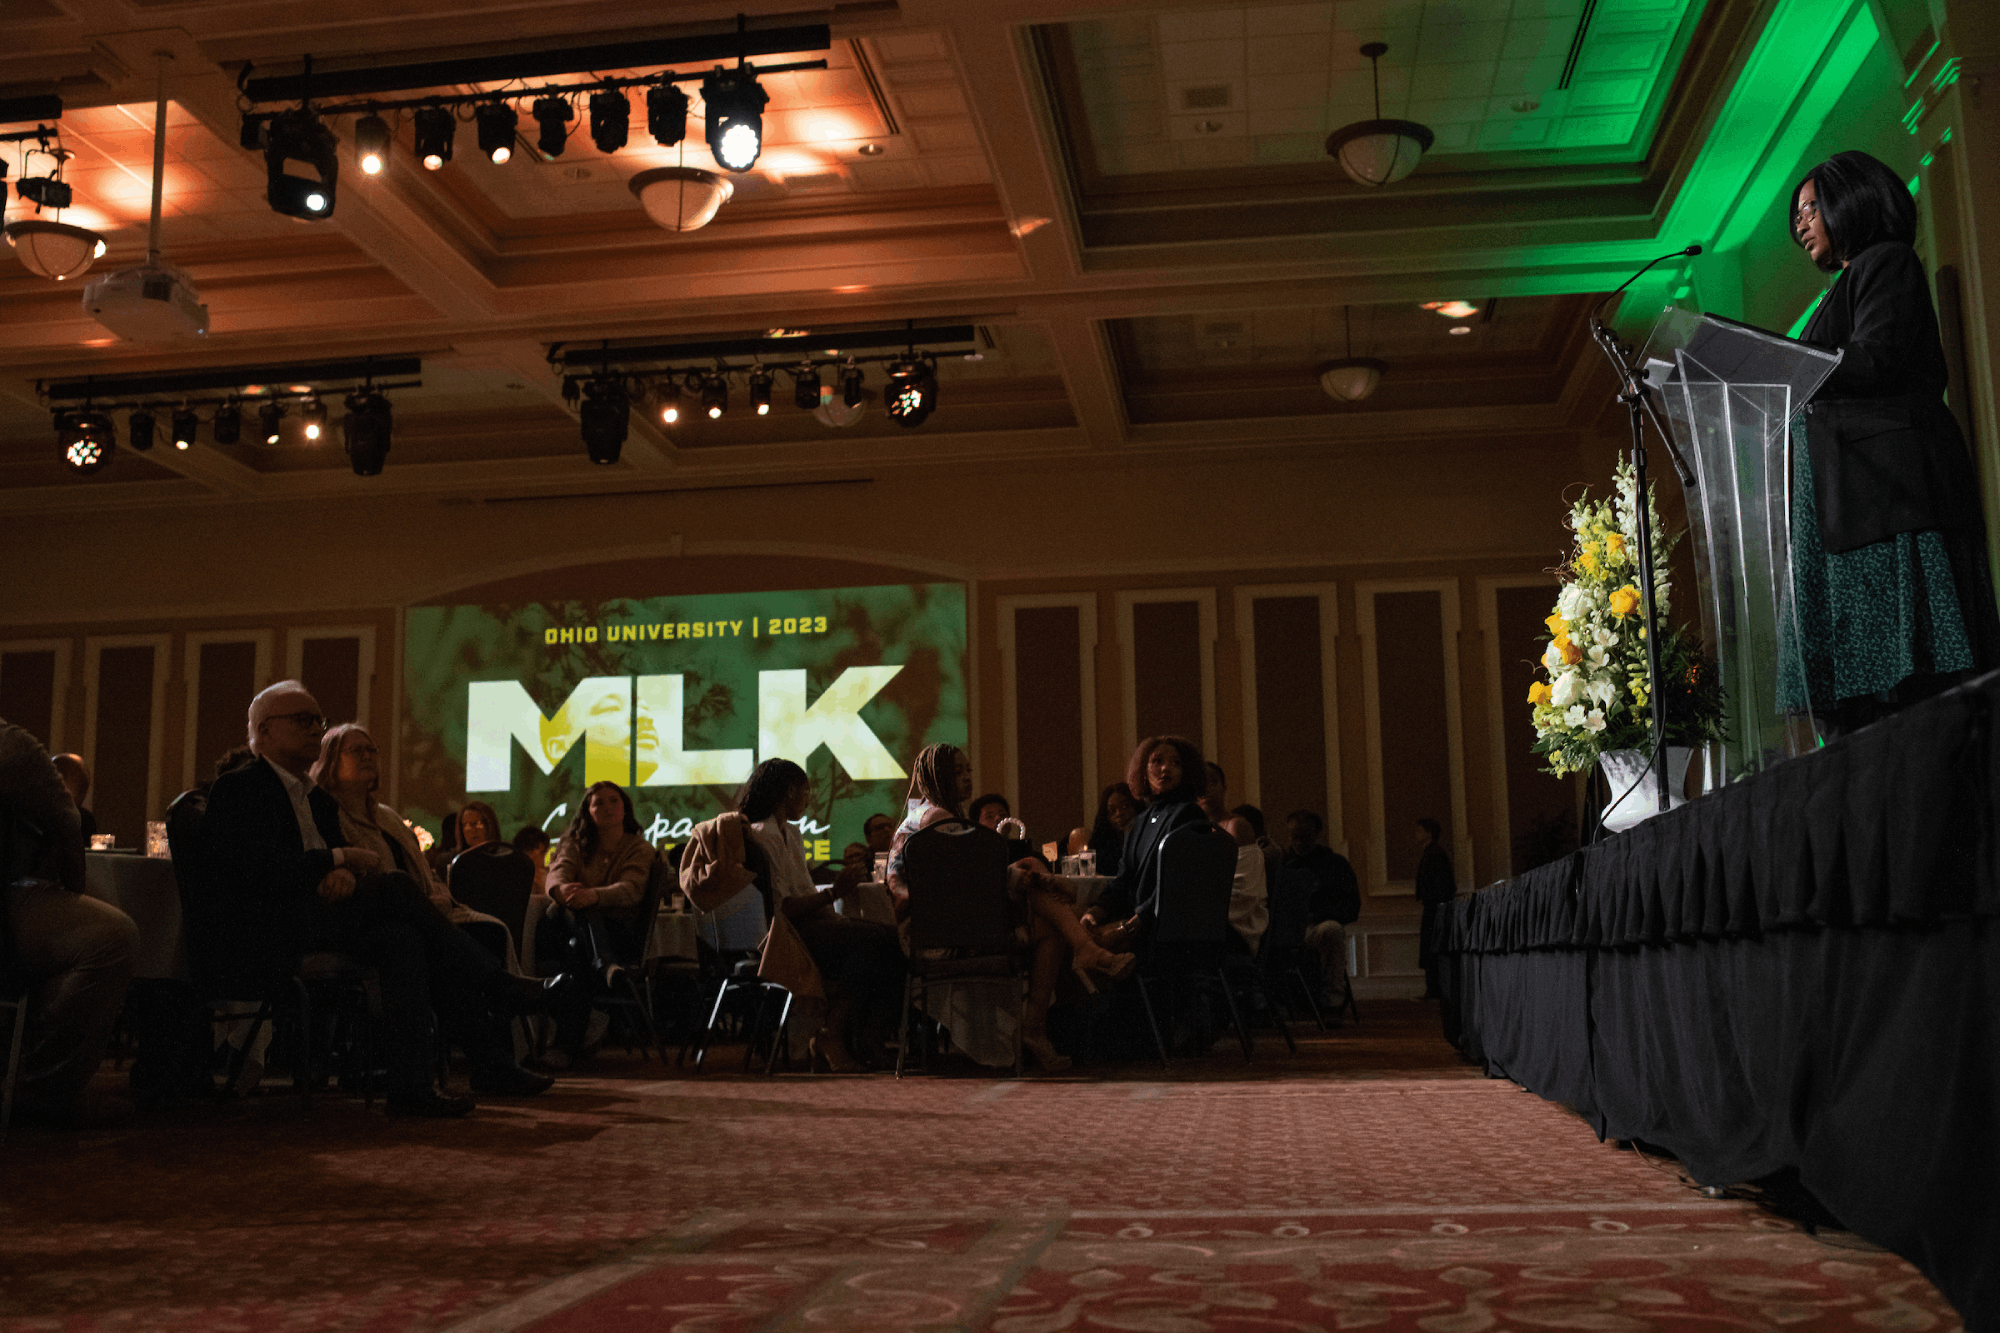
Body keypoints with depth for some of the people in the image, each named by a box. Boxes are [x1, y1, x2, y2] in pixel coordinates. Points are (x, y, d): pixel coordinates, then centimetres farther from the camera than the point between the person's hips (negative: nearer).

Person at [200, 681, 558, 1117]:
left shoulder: (319, 800, 25)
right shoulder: (238, 788, 1)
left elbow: (339, 865, 14)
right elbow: (254, 868, -15)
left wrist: (344, 876, -12)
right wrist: (340, 859, -15)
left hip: (318, 923, 8)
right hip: (265, 929, -8)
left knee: (403, 941, -21)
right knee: (394, 886, -25)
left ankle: (411, 1086, -26)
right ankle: (498, 987, -20)